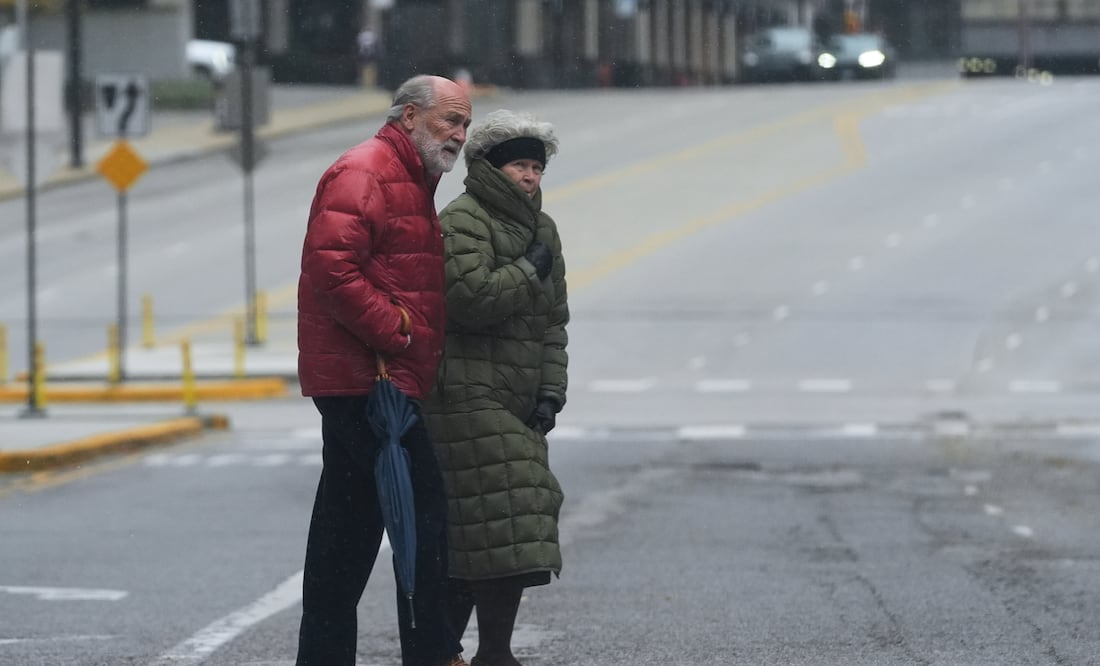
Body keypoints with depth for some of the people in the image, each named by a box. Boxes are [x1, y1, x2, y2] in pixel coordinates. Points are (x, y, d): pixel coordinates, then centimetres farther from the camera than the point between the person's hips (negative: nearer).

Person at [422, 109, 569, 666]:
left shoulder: (540, 229, 18)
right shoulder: (462, 222, -9)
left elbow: (552, 322, 19)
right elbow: (470, 296, -24)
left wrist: (551, 391, 7)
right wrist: (529, 272, -10)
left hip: (515, 407, 9)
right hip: (467, 400, -9)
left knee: (471, 532, 9)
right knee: (504, 522, -14)